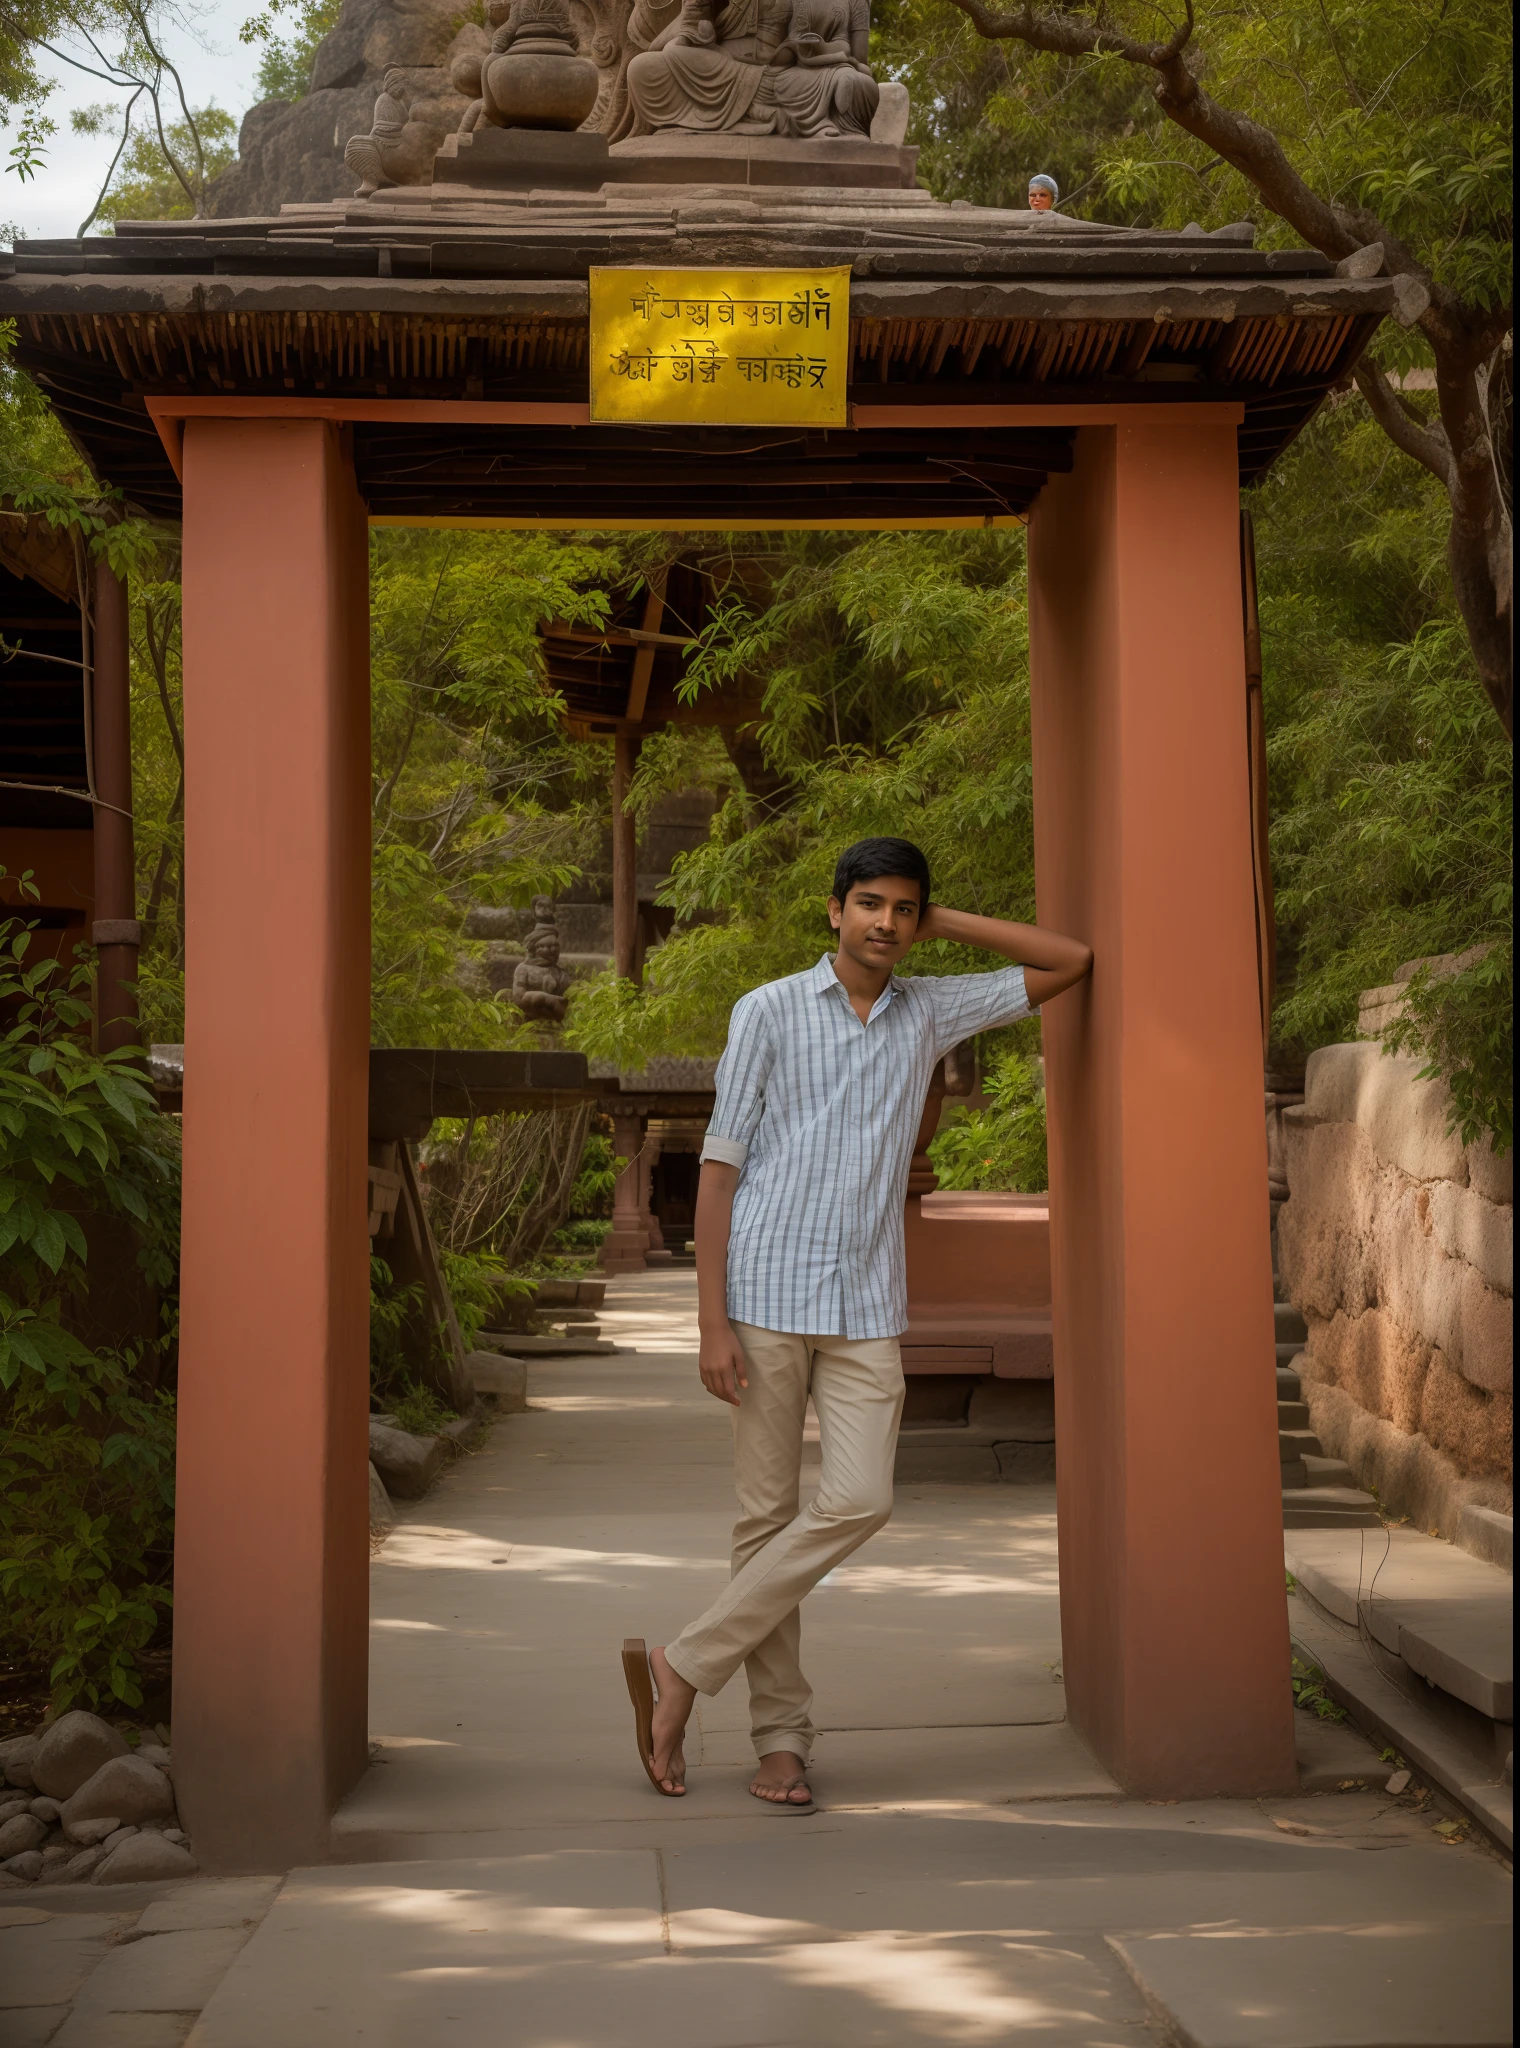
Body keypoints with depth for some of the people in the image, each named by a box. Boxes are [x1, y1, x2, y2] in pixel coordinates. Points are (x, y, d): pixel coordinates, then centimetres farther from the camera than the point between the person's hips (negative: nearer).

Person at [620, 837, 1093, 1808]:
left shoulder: (931, 1011, 11)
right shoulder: (769, 1011, 1)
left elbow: (1072, 962, 15)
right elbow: (720, 1165, -1)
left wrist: (946, 921, 8)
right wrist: (712, 1320, -8)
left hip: (866, 1307, 3)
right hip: (768, 1298, -3)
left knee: (858, 1502, -11)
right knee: (769, 1515, 1)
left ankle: (683, 1669, 0)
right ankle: (782, 1738, 11)